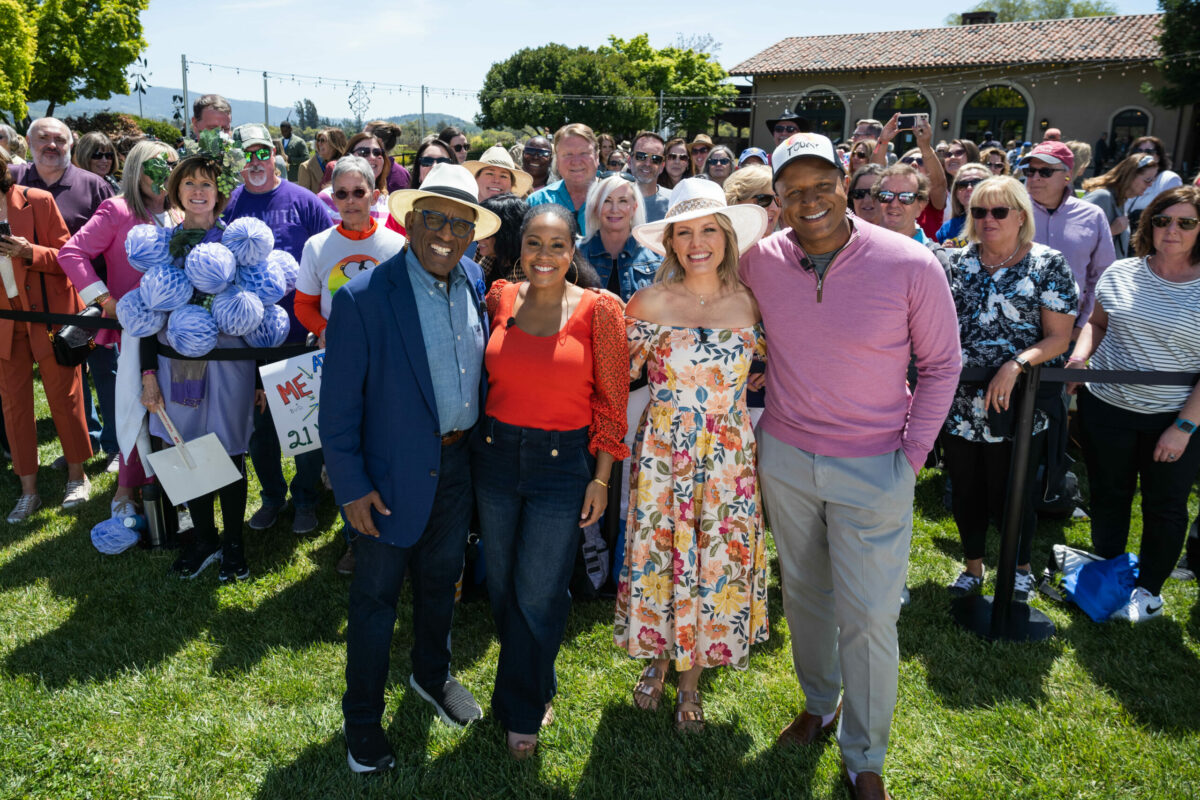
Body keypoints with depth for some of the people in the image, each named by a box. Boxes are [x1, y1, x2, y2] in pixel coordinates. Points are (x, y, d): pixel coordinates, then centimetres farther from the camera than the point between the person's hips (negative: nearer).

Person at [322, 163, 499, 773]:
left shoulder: (474, 280, -1)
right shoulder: (363, 299, -20)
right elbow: (338, 403, -15)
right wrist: (352, 485, -15)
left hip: (459, 464, 6)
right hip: (393, 475, -5)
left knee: (441, 579, 25)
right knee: (376, 597, 12)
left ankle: (432, 675, 51)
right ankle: (362, 719, 34)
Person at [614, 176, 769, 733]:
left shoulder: (749, 304, -2)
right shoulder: (650, 302, -6)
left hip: (730, 457, 1)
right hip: (663, 452, -1)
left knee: (717, 562, 9)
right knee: (658, 556, 9)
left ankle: (691, 680, 32)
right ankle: (657, 660, 38)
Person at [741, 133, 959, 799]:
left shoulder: (911, 265, -15)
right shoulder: (760, 262, -7)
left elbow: (940, 364, -3)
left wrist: (912, 456, -7)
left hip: (873, 469, -3)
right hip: (784, 457, 3)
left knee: (867, 617, 4)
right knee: (803, 593, 19)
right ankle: (819, 704, 44)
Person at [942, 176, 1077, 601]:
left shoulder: (1047, 264, -3)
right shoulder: (957, 261, 6)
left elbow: (1058, 338, -6)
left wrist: (1016, 364, -22)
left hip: (1014, 405, -3)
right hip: (958, 403, 3)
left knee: (1012, 496, 7)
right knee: (965, 493, 15)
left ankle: (1020, 567, 34)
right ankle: (973, 565, 37)